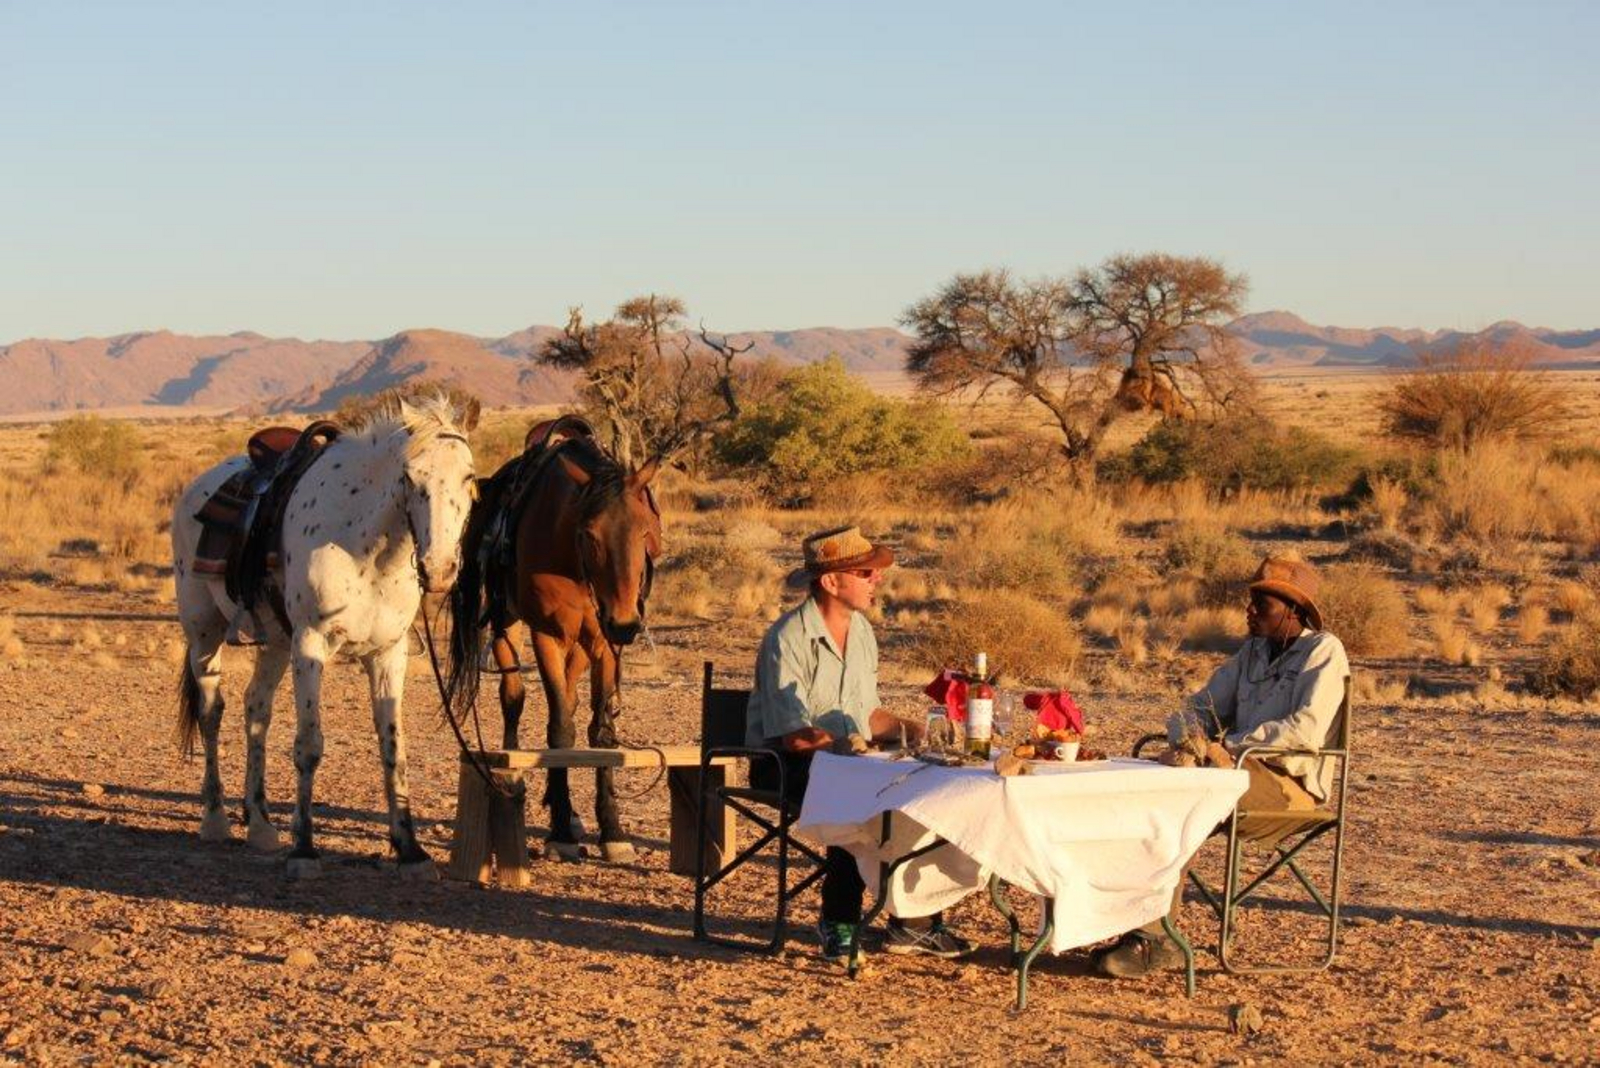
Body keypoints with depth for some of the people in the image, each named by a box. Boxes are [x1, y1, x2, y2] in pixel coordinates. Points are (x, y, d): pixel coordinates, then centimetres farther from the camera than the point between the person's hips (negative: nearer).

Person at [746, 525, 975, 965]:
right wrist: (852, 743, -28)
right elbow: (794, 737, -21)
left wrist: (908, 729, 1)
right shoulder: (788, 639, -16)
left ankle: (915, 921, -7)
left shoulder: (861, 631, 11)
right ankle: (838, 926, -21)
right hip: (785, 767, -8)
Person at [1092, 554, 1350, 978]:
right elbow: (1203, 707, 26)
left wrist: (1229, 746, -18)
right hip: (1244, 771, 7)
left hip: (1289, 784, -7)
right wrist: (1188, 735, 1)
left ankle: (1155, 936, -32)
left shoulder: (1322, 651, -1)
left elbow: (1307, 729, -16)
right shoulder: (1253, 651, 23)